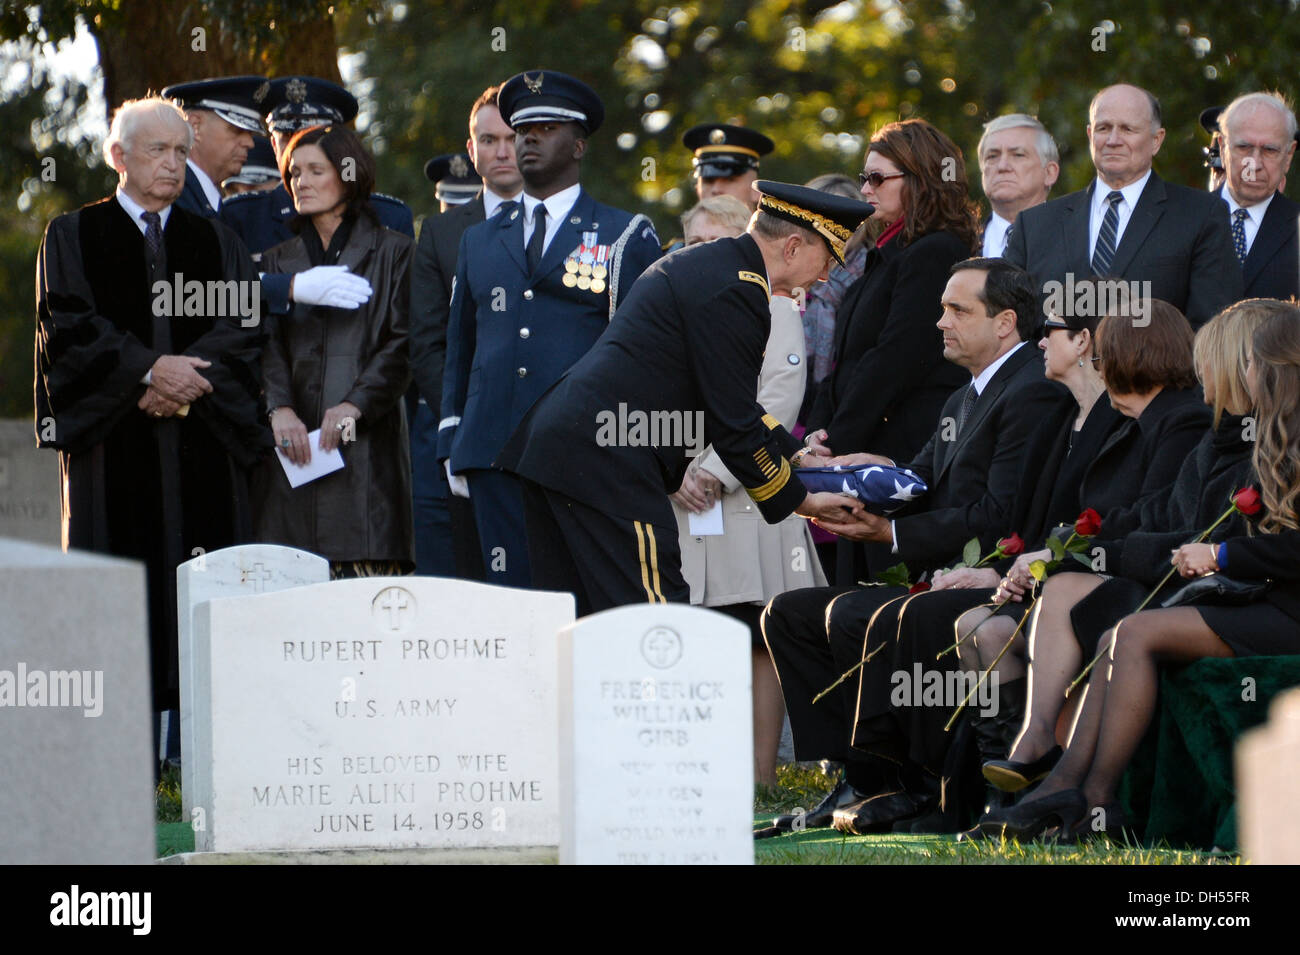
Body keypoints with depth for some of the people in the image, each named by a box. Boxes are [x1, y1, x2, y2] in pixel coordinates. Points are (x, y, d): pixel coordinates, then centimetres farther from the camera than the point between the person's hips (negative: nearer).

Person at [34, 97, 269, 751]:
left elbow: (244, 328, 4)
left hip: (203, 439, 2)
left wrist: (184, 379, -13)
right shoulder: (74, 237, 9)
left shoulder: (215, 242, 16)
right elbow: (67, 326, -4)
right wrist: (148, 369, -16)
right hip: (112, 442, -2)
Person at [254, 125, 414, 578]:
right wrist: (280, 409, -12)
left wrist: (356, 405, -13)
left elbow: (402, 342, 0)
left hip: (367, 441, -3)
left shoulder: (391, 252, 9)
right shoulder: (278, 260, 18)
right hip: (294, 439, 3)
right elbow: (265, 342, 6)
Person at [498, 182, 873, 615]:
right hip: (606, 463, -11)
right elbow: (734, 424, -11)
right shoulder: (736, 290, -12)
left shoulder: (700, 264, 20)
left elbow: (735, 405, 28)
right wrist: (799, 500, -1)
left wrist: (802, 458, 27)